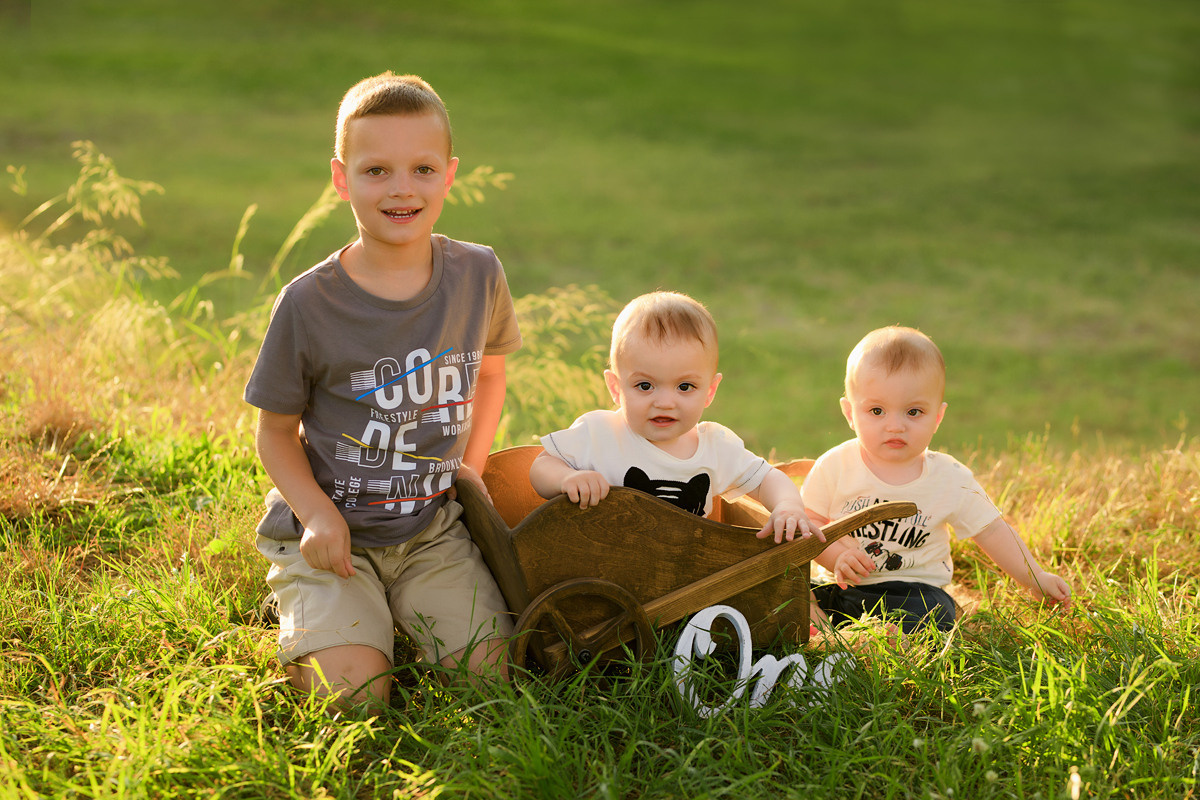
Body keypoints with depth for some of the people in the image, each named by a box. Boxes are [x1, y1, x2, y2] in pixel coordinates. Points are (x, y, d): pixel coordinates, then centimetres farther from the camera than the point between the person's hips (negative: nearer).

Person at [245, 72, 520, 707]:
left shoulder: (478, 275, -3)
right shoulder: (309, 304, -13)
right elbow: (276, 432, -2)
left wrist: (472, 464, 3)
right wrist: (318, 514, -18)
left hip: (432, 529, 3)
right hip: (330, 528, -3)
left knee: (489, 666, -13)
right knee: (354, 688, -20)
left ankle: (400, 606, 16)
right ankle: (305, 624, 13)